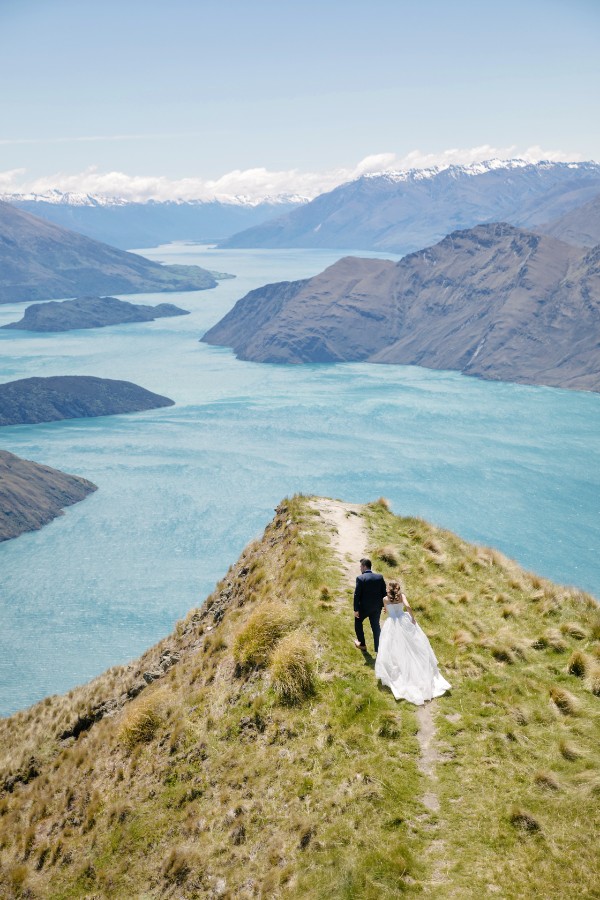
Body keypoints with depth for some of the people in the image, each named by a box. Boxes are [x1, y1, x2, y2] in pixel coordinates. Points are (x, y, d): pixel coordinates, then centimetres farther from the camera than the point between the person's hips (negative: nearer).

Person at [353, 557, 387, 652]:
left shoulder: (360, 578, -18)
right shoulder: (380, 577, -4)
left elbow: (357, 595, -17)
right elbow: (384, 592, 2)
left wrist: (356, 610, -11)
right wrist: (384, 605, 14)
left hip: (364, 607, -4)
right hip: (377, 607, 4)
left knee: (358, 622, 22)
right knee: (376, 626, 16)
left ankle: (362, 644, 30)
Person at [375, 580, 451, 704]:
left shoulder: (386, 599, -4)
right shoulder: (402, 596, -6)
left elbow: (387, 612, 8)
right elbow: (408, 606, -20)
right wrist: (413, 618, -10)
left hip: (392, 624, -1)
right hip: (404, 621, 1)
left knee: (394, 648, 7)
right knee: (414, 645, 14)